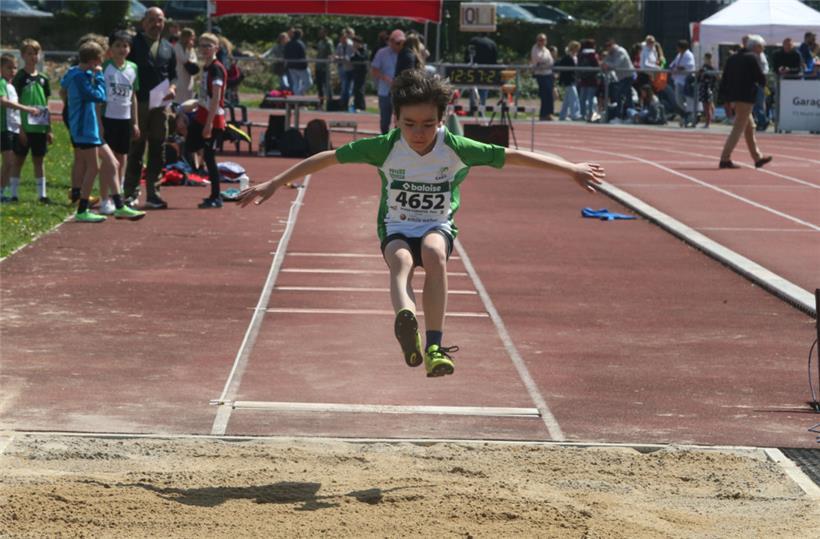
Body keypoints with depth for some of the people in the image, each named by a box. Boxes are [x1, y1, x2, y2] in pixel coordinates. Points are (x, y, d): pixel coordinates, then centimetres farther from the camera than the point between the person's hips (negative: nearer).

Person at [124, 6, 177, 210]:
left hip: (160, 106, 5)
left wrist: (172, 87, -2)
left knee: (157, 151, 6)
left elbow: (173, 74, 19)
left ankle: (153, 193, 11)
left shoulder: (168, 48, 15)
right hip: (138, 103, -4)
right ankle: (131, 193, 3)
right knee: (136, 150, -1)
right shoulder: (134, 44, 0)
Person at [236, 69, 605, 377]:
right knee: (401, 260, -35)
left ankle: (434, 347, -40)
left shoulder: (456, 149, -15)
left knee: (434, 252, -36)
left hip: (438, 227, 0)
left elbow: (514, 156, -8)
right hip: (396, 229, 0)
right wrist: (273, 184, -9)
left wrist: (571, 169, -6)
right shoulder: (385, 147, -16)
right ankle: (406, 320, -68)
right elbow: (327, 158, -9)